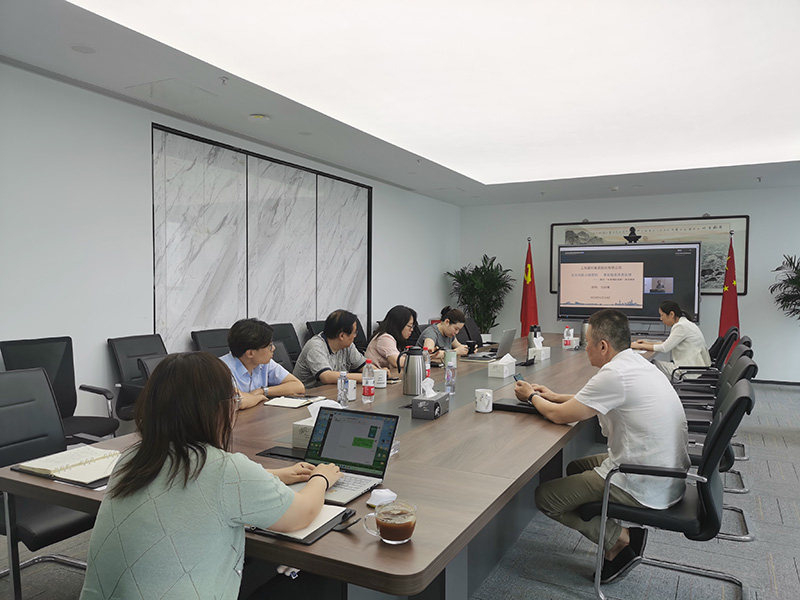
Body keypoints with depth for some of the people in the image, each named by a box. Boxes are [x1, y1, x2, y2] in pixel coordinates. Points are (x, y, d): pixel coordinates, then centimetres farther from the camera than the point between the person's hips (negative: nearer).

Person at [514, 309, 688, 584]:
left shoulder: (614, 374, -24)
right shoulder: (636, 362, 6)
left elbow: (559, 415, -15)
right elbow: (599, 399, 24)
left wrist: (532, 396, 4)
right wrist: (555, 396, 19)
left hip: (645, 487, -9)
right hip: (667, 473, 9)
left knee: (544, 497, -1)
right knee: (576, 467, 26)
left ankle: (616, 538, 0)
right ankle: (627, 530, 13)